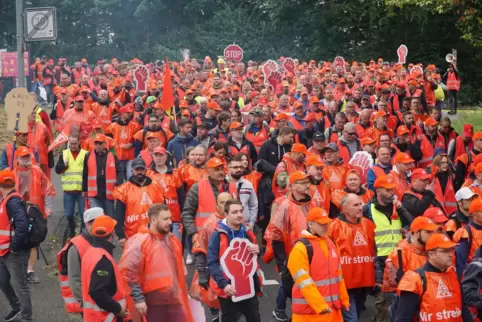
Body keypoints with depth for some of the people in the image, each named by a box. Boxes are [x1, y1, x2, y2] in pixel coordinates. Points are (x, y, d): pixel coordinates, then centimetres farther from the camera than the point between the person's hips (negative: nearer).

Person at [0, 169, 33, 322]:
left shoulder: (13, 201, -20)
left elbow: (22, 225, -32)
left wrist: (14, 246, -25)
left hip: (15, 253, -10)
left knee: (20, 285, 0)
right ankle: (16, 307, 40)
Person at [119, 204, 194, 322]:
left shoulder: (172, 240, 13)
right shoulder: (138, 242, -12)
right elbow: (128, 272, -16)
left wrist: (182, 294, 23)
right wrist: (138, 298, -17)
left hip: (174, 301, 7)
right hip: (152, 303, -6)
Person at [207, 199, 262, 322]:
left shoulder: (247, 232, 5)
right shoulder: (218, 234, -13)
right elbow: (212, 263, -16)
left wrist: (257, 250, -6)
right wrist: (223, 284, -26)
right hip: (228, 287, -5)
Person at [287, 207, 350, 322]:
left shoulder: (330, 243, 12)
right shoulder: (301, 248, -13)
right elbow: (304, 282, -18)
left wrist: (344, 299, 17)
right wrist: (320, 305, -22)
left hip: (332, 308, 7)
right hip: (308, 310, -7)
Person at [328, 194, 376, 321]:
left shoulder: (369, 224, 9)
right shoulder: (335, 227, -10)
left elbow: (375, 250, 19)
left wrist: (376, 278, 18)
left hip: (365, 282, 6)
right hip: (345, 284, -6)